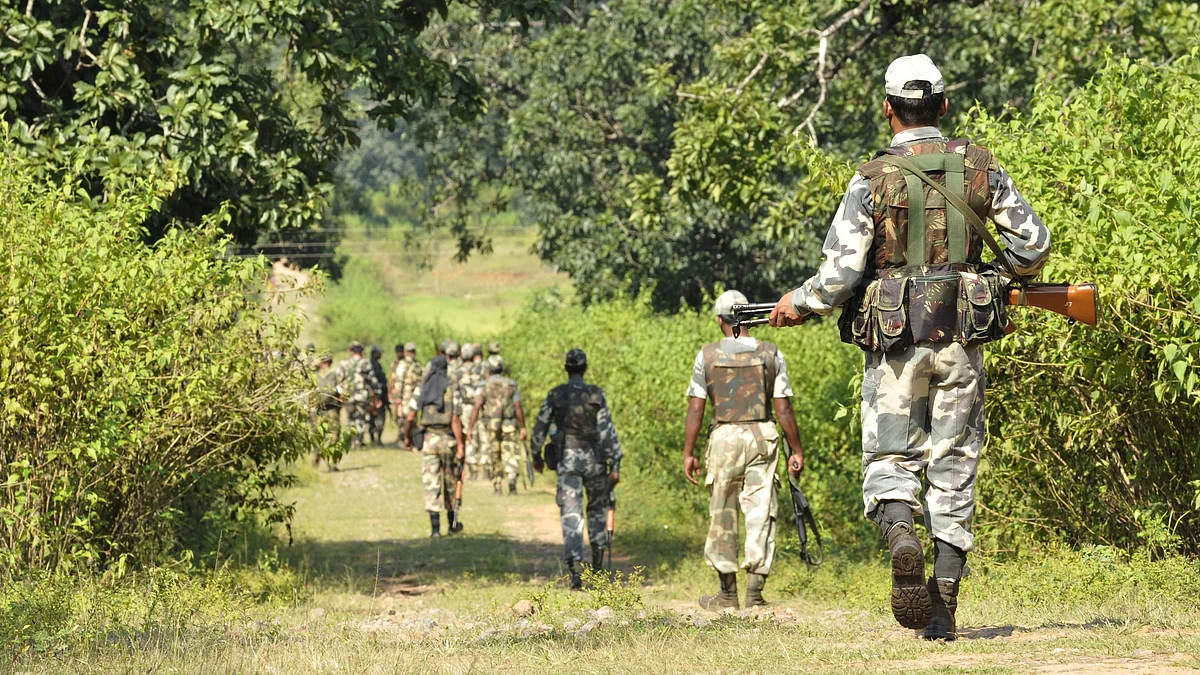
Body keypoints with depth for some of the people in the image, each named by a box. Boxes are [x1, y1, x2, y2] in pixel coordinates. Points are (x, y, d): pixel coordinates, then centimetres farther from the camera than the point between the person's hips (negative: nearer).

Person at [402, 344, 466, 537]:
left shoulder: (421, 388, 1)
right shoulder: (453, 389, -5)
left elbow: (410, 417, -3)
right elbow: (456, 420, -12)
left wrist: (407, 436, 13)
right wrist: (460, 445, -11)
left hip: (428, 439, 1)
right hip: (447, 438, -1)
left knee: (431, 483, 0)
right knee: (450, 481, 15)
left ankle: (435, 527, -9)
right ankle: (452, 523, 27)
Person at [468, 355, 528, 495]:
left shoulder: (485, 386, 0)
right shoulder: (511, 385, 3)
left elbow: (477, 407, -9)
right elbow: (518, 407, -4)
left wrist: (470, 428, -10)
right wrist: (523, 427, 0)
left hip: (491, 425, 0)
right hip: (510, 425, 0)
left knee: (495, 458, 14)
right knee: (511, 456, 1)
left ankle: (497, 487, 18)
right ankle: (512, 478, -25)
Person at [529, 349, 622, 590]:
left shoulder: (555, 395, -1)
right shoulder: (596, 395, -5)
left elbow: (540, 428, 6)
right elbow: (607, 431, -8)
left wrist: (536, 456, 22)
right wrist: (615, 464, -5)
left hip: (566, 461, 0)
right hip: (593, 459, 0)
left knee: (571, 515, -3)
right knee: (597, 508, 21)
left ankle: (575, 569, -17)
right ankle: (598, 559, 20)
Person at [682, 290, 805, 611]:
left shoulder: (708, 355, 1)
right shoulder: (771, 354, 2)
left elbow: (695, 409, -1)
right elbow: (783, 408, 1)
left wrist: (688, 453, 4)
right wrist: (796, 450, 8)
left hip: (724, 437, 0)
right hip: (763, 437, 0)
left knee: (723, 515, 9)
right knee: (760, 512, 1)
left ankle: (728, 592, 13)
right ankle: (755, 591, -6)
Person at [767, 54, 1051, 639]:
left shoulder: (872, 180, -6)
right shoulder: (980, 168, 3)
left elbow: (840, 273, -9)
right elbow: (1033, 242, 7)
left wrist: (799, 304, 10)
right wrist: (1002, 275, 27)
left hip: (898, 342, -2)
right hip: (962, 339, 2)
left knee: (889, 464, 7)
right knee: (953, 470, 7)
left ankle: (902, 542, -25)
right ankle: (943, 606, 4)